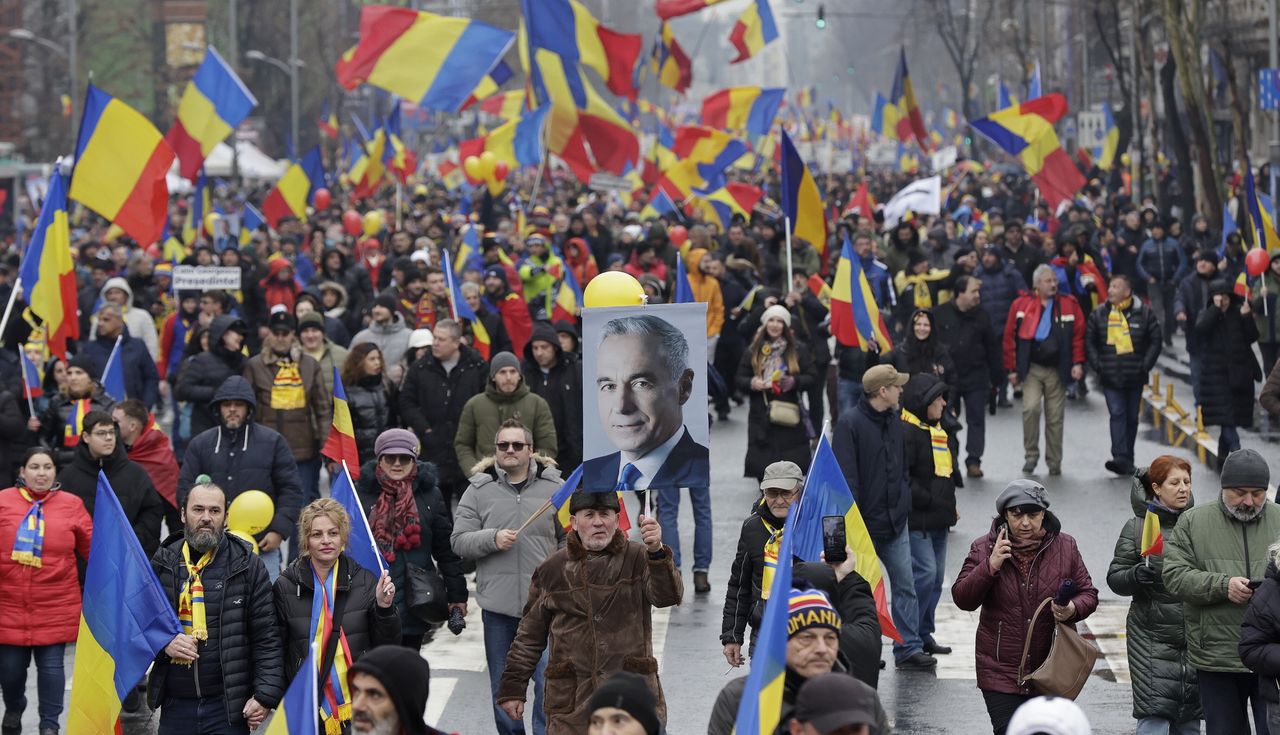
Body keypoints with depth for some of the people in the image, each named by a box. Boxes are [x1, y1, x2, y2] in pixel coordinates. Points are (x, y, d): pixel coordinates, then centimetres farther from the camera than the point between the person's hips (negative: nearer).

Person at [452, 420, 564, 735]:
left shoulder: (554, 488, 2)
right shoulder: (479, 491, 4)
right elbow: (459, 541, 1)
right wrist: (493, 539, -15)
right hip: (497, 602, 2)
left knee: (549, 680, -6)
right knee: (502, 685, 11)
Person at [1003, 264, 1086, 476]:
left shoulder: (1069, 306, 3)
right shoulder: (1021, 305, -1)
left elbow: (1079, 336, 4)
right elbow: (1010, 337, 1)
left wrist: (1078, 363, -7)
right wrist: (1012, 369, -2)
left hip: (1057, 369, 2)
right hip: (1031, 369, -1)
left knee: (1055, 417, 5)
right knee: (1031, 408, -18)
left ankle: (1054, 461, 16)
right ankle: (1031, 455, -3)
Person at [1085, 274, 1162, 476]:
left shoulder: (1144, 314, -1)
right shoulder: (1099, 314, 3)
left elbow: (1155, 341, 2)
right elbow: (1089, 342, 6)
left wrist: (1145, 366, -6)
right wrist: (1097, 366, -5)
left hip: (1134, 376, 1)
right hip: (1110, 378, -1)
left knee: (1132, 417, 9)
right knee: (1117, 415, -13)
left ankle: (1127, 461, 19)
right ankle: (1120, 458, -21)